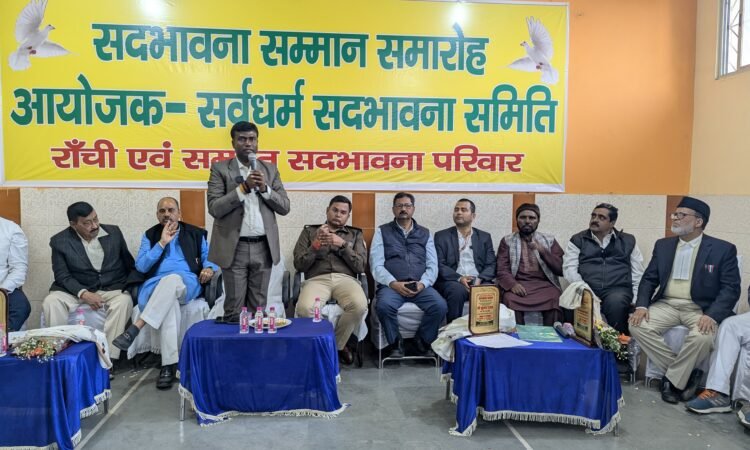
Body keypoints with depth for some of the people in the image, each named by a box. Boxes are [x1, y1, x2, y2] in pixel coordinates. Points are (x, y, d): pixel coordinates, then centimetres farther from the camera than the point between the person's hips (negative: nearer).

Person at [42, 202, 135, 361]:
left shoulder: (114, 232, 2)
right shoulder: (60, 241, -2)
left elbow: (131, 266, 10)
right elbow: (62, 276, -6)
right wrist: (83, 293, -23)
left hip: (113, 289, 0)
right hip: (77, 290, 1)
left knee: (124, 301, -33)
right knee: (51, 302, -27)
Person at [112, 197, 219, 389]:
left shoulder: (196, 234, 18)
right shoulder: (150, 235, 19)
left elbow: (209, 257, 15)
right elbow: (140, 266, 6)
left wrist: (209, 268, -10)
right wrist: (162, 243, 0)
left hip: (187, 284, 0)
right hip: (155, 286, 0)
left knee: (171, 280, -39)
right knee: (169, 301, -37)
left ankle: (135, 328, -43)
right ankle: (169, 364, -39)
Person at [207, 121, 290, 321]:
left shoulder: (270, 169, 11)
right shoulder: (220, 168, 1)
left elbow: (284, 207, 6)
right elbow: (214, 208, -8)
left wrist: (264, 188, -10)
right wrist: (244, 187, -16)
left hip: (263, 247, 3)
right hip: (235, 247, -2)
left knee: (258, 307, 9)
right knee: (234, 308, 4)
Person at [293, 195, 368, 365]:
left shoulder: (355, 234, 21)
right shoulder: (309, 231, 20)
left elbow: (360, 266, 7)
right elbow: (299, 265, 9)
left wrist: (343, 245, -5)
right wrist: (316, 245, -5)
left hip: (345, 279, 1)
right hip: (317, 279, -1)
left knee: (359, 305, -34)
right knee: (305, 308, -36)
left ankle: (336, 344, -6)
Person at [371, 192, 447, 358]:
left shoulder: (425, 233, 18)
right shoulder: (382, 232, 10)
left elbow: (432, 265, 9)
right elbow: (376, 265, 0)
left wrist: (422, 283, -10)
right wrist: (393, 283, -15)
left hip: (420, 286, 2)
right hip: (391, 285, -2)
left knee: (440, 306, -26)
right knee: (384, 305, -34)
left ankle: (422, 341, 3)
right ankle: (396, 343, -5)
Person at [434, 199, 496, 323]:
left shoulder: (485, 237, 16)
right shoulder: (441, 236, 9)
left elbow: (491, 265, 7)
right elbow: (439, 265, -2)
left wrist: (479, 279, -14)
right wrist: (459, 278, -17)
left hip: (478, 281, 2)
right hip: (453, 281, -2)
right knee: (457, 291, -35)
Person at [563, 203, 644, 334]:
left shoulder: (628, 241, 17)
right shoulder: (578, 240, 13)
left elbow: (638, 274, 13)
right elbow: (569, 269, 2)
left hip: (618, 289, 1)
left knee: (616, 301, -34)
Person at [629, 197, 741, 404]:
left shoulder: (723, 249, -1)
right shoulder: (663, 245, 11)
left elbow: (731, 288, -7)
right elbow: (649, 279, 9)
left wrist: (712, 315, -24)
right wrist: (641, 306, -10)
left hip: (701, 308, -4)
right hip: (667, 304, 4)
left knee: (702, 336, -35)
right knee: (637, 325, -23)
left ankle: (672, 380, -10)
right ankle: (685, 373, -8)